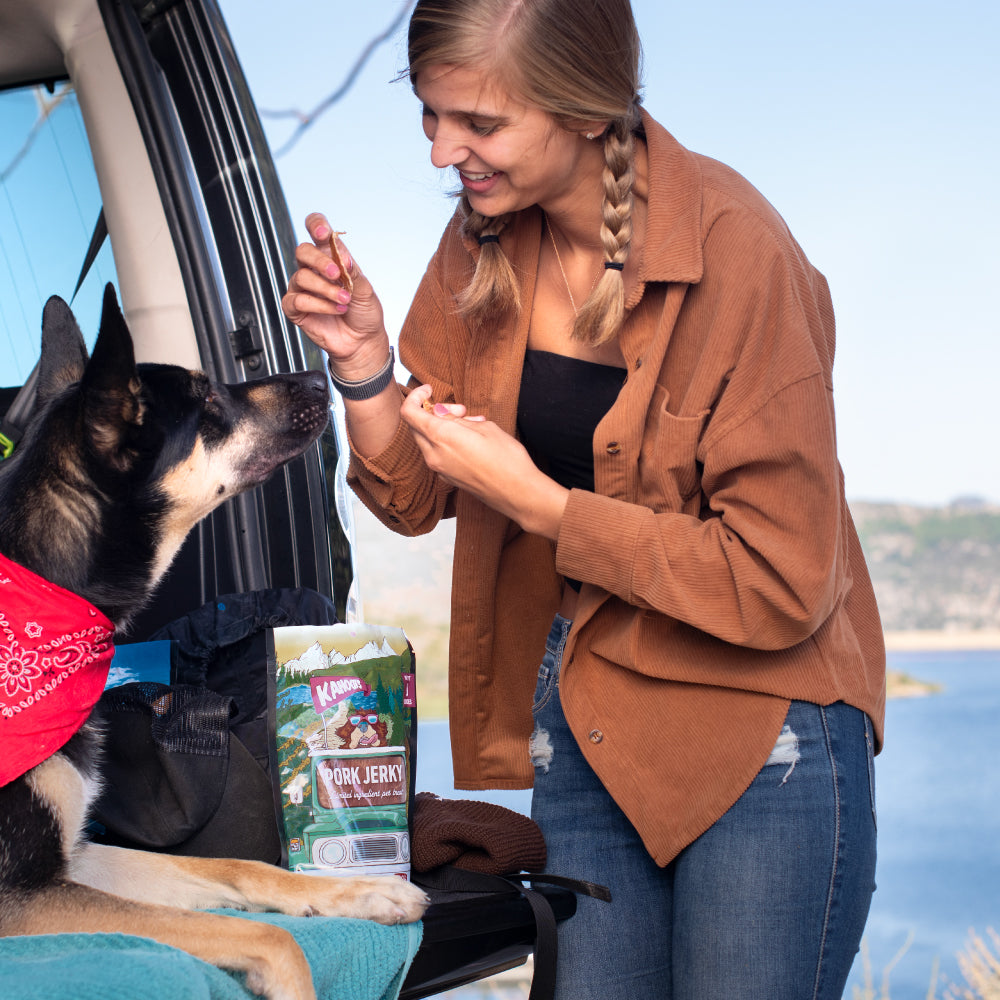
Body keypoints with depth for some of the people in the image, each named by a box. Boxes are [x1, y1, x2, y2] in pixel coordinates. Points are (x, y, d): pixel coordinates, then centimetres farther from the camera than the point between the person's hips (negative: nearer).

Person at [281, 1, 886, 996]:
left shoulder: (737, 253, -19)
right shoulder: (486, 241, 0)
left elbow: (780, 586, -19)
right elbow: (421, 499, 8)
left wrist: (537, 502, -20)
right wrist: (362, 359, -10)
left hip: (757, 726, -5)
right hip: (579, 716, 5)